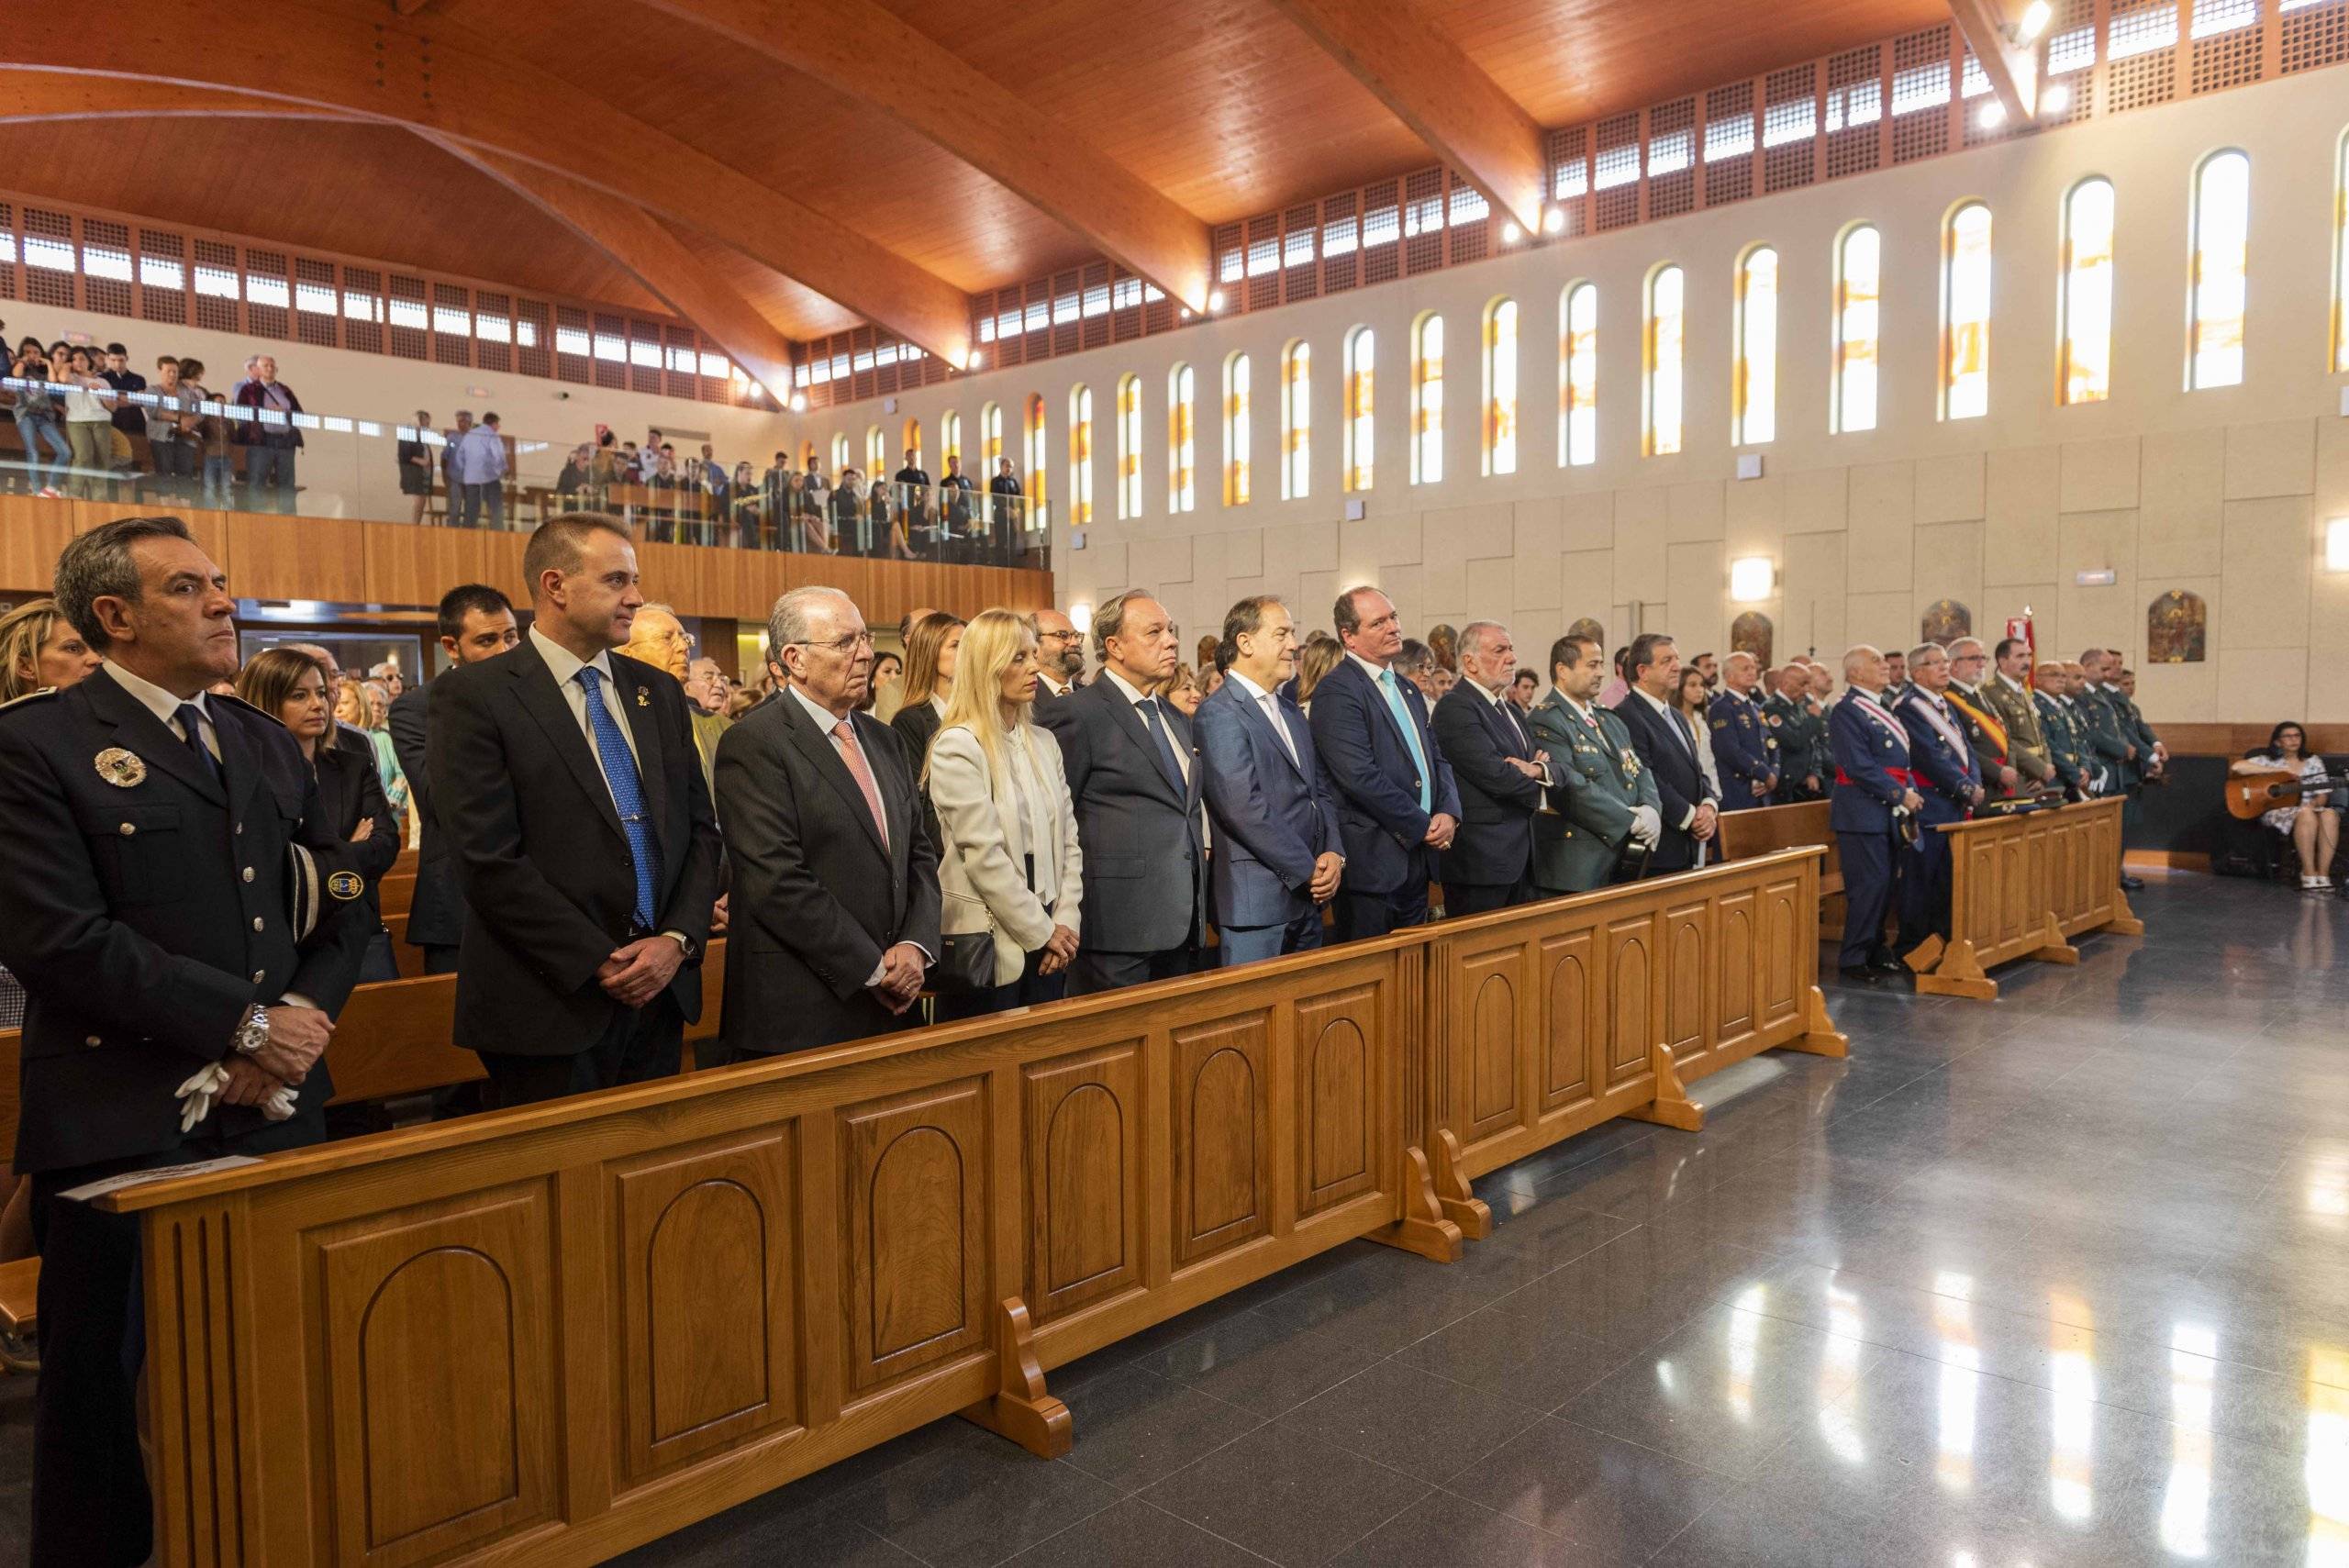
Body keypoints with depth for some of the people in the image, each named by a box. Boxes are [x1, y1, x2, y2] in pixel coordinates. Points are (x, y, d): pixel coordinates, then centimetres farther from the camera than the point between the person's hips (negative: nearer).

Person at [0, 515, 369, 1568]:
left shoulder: (268, 744, 14)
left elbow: (339, 912, 12)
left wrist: (297, 1027, -5)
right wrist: (247, 1023, -14)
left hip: (275, 1117, 5)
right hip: (123, 1132, -5)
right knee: (108, 1391, 10)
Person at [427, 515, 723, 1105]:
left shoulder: (659, 692, 11)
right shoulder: (473, 696, -7)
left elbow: (700, 828, 10)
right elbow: (489, 861, -13)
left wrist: (678, 939, -5)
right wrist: (599, 964, -14)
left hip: (662, 990, 5)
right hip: (552, 1005, -5)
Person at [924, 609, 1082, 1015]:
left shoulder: (1044, 742, 10)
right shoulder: (958, 747, -11)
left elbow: (1068, 839, 10)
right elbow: (984, 856, -15)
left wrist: (1064, 923, -1)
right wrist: (1042, 932, -10)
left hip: (1047, 942, 6)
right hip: (989, 945, -6)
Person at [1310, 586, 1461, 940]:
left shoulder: (1408, 690, 17)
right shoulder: (1337, 691, -13)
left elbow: (1437, 758, 18)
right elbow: (1361, 777, -22)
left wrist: (1449, 812, -2)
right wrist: (1425, 827, -14)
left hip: (1418, 857, 8)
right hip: (1373, 862, -8)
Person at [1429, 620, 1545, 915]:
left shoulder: (1510, 710, 18)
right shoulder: (1454, 707, -12)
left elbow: (1554, 767, 12)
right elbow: (1492, 773, -20)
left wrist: (1537, 769, -11)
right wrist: (1537, 793, -3)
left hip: (1520, 856, 9)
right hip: (1481, 861, -9)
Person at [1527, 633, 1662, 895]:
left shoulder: (1610, 719, 18)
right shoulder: (1544, 722, -11)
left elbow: (1640, 771, 14)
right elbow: (1571, 789, -20)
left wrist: (1650, 809, -7)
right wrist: (1632, 821, -17)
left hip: (1625, 859, 8)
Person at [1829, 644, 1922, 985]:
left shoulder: (1882, 710, 17)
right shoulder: (1846, 711, -12)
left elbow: (1900, 758, 20)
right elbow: (1859, 766, -19)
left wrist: (1912, 792, 3)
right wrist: (1900, 794, -16)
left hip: (1889, 812, 9)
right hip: (1862, 811, -9)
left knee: (1885, 884, 12)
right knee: (1869, 886, -8)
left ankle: (1875, 952, 23)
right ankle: (1853, 960, 1)